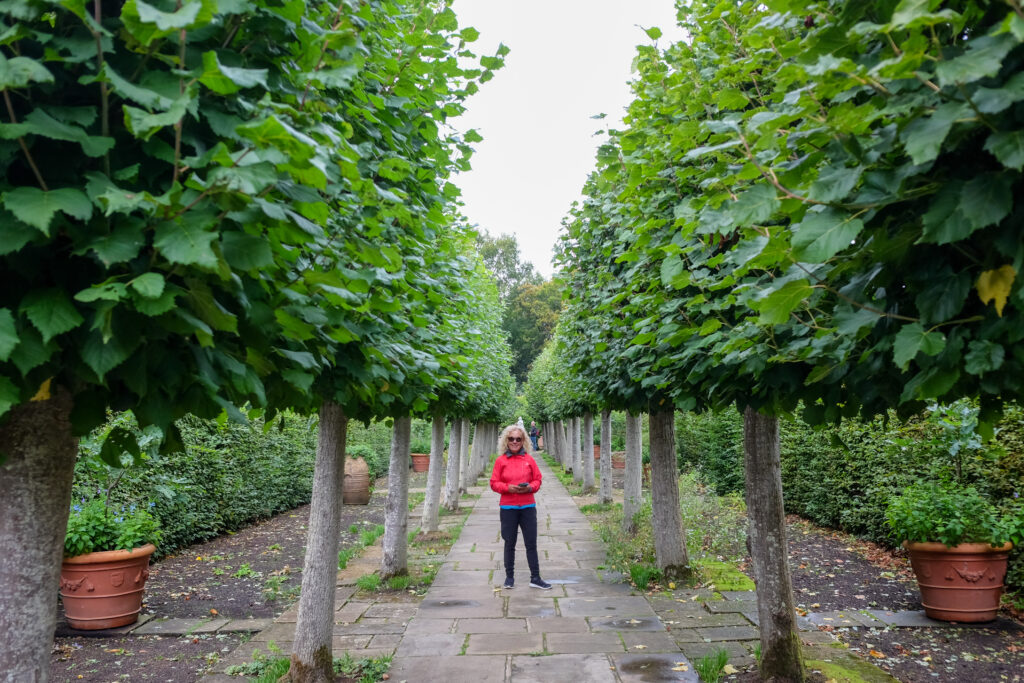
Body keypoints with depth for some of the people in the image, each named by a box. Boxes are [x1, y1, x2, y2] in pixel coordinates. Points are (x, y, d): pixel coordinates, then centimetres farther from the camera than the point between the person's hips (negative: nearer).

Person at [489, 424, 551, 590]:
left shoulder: (529, 459, 4)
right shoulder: (500, 460, 0)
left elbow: (538, 480, 7)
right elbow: (494, 483, 0)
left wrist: (530, 487, -13)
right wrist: (508, 487, -17)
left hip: (528, 507, 1)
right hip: (508, 508, -1)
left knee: (531, 543, 5)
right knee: (510, 544, 9)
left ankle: (535, 578, 13)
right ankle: (509, 577, 21)